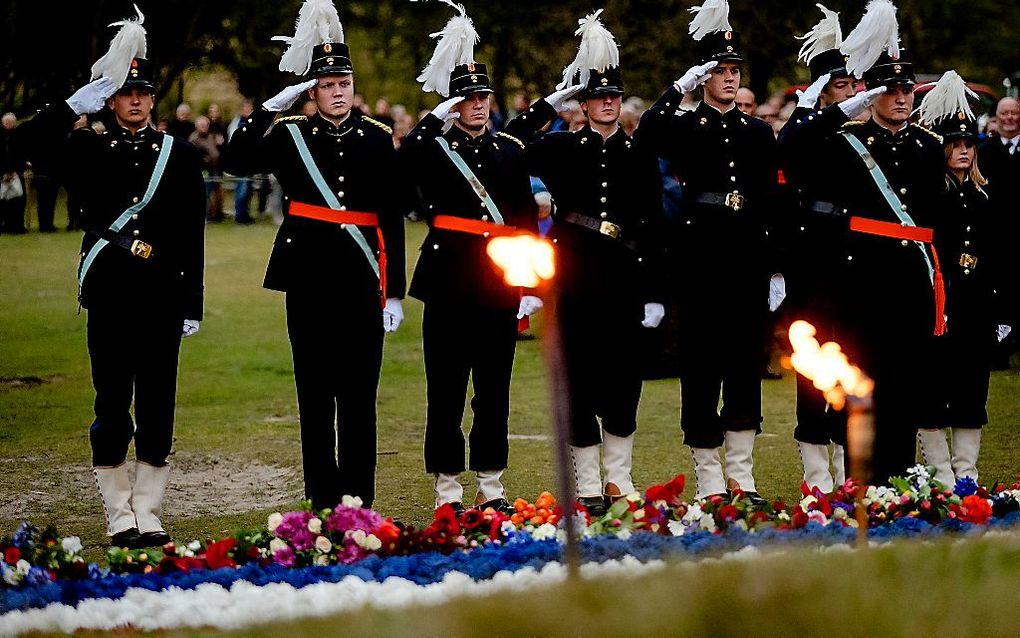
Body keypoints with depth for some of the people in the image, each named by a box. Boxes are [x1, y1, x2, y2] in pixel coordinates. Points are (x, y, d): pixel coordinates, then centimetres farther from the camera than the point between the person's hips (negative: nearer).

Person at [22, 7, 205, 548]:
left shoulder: (179, 154, 6)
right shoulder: (87, 150, 5)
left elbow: (193, 237, 5)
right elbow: (37, 138, -14)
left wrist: (192, 304, 1)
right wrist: (83, 99, -14)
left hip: (162, 296, 1)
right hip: (109, 295, -1)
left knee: (157, 407, 2)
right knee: (111, 406, 1)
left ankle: (148, 513, 9)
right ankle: (119, 515, 8)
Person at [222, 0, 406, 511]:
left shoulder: (377, 139, 5)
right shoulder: (290, 134, 4)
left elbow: (392, 219, 6)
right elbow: (237, 162, -10)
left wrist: (395, 291, 3)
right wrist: (269, 107, -13)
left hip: (361, 278, 0)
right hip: (309, 277, 0)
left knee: (359, 395, 1)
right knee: (315, 394, 5)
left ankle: (360, 502, 6)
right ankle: (323, 503, 11)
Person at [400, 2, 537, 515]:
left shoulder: (511, 151, 10)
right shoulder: (434, 149, 1)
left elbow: (527, 221, 11)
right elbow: (406, 159, -24)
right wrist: (438, 117, -17)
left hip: (500, 284, 3)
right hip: (450, 283, -3)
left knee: (494, 389, 7)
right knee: (446, 389, 0)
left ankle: (491, 487, 15)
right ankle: (448, 490, 7)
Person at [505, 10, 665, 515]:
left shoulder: (640, 157, 7)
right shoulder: (562, 150, 6)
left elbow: (653, 229, 6)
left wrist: (654, 294, 1)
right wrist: (551, 103, -2)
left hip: (624, 282, 1)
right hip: (575, 282, -1)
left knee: (623, 379, 5)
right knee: (579, 379, -1)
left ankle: (619, 480, 16)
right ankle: (587, 486, 6)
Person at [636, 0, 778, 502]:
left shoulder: (759, 133, 13)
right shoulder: (684, 129, 2)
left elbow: (772, 205, 13)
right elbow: (646, 138, -21)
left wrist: (777, 269, 9)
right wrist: (679, 88, -19)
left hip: (749, 260, 4)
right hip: (700, 261, -4)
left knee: (747, 361, 5)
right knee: (701, 362, -1)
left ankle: (742, 474, 12)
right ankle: (709, 478, 4)